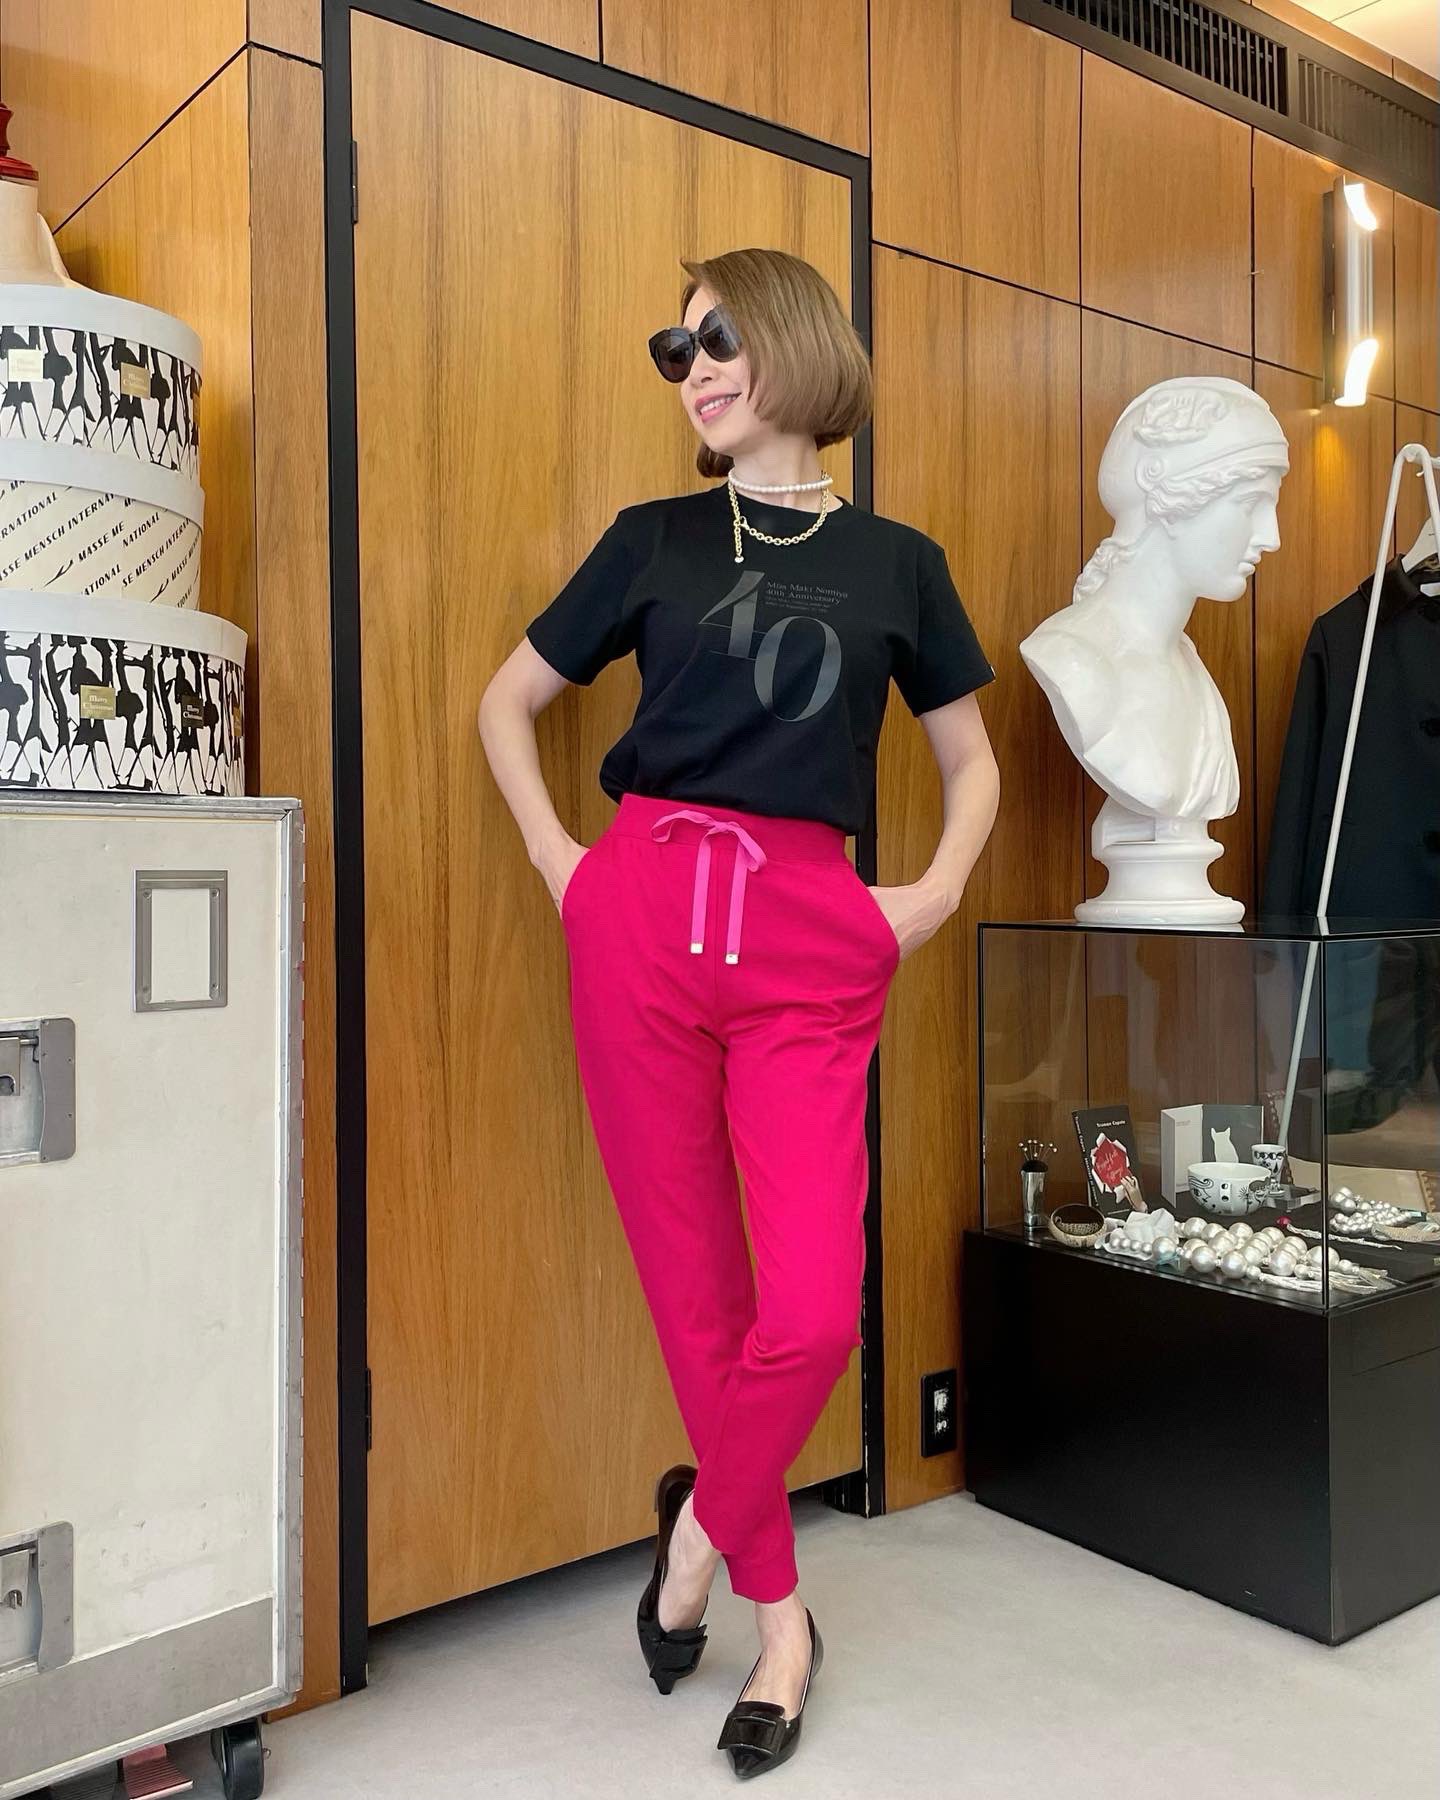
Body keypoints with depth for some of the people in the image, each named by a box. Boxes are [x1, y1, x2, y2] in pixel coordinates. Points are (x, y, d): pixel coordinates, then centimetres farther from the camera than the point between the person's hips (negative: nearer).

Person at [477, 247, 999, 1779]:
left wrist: (938, 892, 2)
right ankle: (779, 1613, 26)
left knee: (812, 1309, -10)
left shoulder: (895, 561, 11)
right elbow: (508, 701, 17)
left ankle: (703, 1521, 21)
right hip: (643, 922, 1)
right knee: (695, 1292, 5)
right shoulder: (655, 538, 11)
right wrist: (555, 857, 4)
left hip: (814, 940, 0)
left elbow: (970, 758, 19)